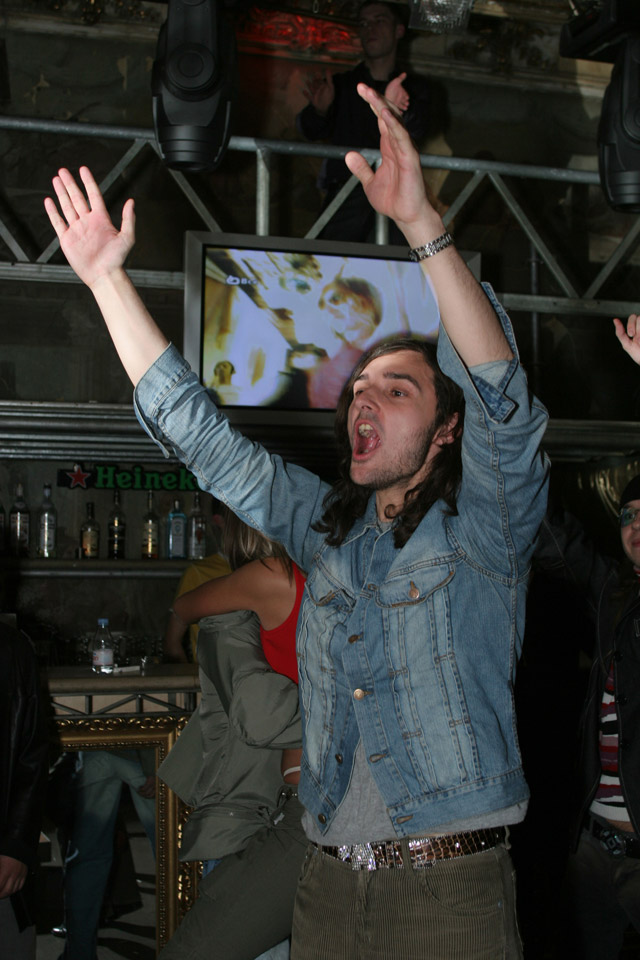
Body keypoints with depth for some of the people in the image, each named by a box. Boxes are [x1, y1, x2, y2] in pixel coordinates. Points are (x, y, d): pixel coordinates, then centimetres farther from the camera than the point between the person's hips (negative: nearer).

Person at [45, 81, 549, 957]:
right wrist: (106, 276, 8)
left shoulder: (485, 524, -4)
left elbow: (502, 397, -23)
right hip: (327, 887, 5)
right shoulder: (328, 529, 10)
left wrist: (422, 223, -33)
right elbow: (194, 429, 11)